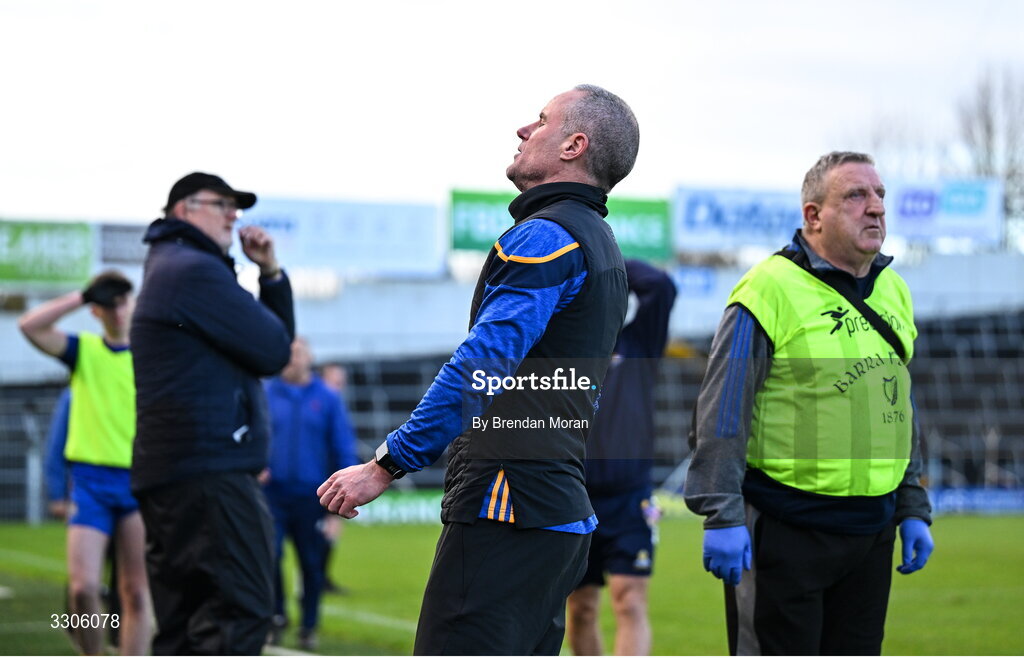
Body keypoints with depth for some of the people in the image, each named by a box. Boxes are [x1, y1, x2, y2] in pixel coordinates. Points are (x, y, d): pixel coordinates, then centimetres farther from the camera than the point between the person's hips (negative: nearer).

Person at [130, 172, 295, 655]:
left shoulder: (173, 268, 26)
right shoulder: (196, 270, -9)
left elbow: (276, 337, 24)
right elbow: (274, 351, -9)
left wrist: (270, 273, 9)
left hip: (166, 472, 11)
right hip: (209, 470, -11)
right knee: (241, 611, -14)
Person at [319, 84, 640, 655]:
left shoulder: (547, 235, -11)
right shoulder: (600, 243, 22)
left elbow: (482, 365, -21)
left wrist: (386, 465, -19)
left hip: (510, 511, -10)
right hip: (563, 512, 10)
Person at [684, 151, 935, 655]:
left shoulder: (893, 293, 12)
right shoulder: (770, 289, -11)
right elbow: (722, 411, -11)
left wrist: (914, 511, 18)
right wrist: (722, 516, -16)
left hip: (870, 532, 7)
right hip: (784, 531, -7)